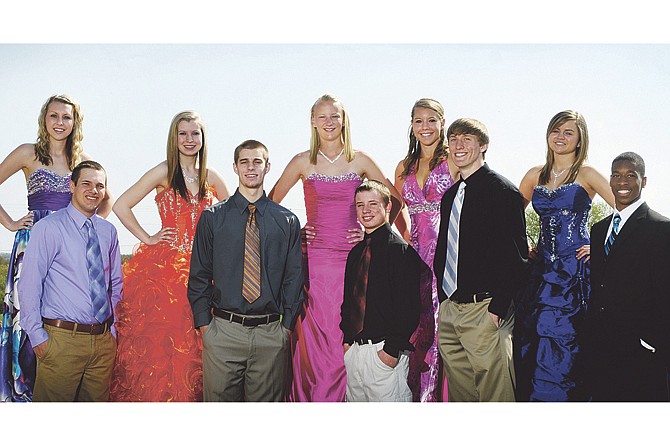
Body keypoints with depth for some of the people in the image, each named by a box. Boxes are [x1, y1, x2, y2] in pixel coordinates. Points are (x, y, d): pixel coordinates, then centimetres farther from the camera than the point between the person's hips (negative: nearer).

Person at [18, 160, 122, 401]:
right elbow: (29, 286, -7)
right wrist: (37, 336, -11)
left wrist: (113, 328, 11)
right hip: (62, 339, -4)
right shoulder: (49, 228, -5)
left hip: (104, 340, 5)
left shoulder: (108, 231, 10)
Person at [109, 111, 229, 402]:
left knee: (191, 345, 6)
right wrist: (147, 238, -6)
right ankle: (153, 399, 12)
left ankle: (189, 398, 17)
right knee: (157, 343, -1)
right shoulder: (164, 173, -4)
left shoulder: (211, 177, 7)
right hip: (163, 267, -4)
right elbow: (120, 206, -7)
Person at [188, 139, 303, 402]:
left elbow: (294, 279, 8)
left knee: (267, 402, 8)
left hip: (271, 334, 1)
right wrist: (204, 325, -1)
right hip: (223, 332, 0)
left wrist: (287, 326, 1)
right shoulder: (212, 217, 5)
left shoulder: (287, 221, 7)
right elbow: (199, 276, 6)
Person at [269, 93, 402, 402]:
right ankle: (308, 400, 10)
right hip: (314, 258, -1)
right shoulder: (303, 162, 5)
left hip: (353, 256, 1)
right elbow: (271, 202, 14)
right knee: (315, 339, -2)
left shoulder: (360, 161, 6)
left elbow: (395, 200, 12)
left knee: (347, 338, 1)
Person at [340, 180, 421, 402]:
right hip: (354, 349, 7)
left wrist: (392, 349, -18)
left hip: (385, 351, -7)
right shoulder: (355, 252, 15)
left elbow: (408, 306, -15)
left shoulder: (400, 249, -8)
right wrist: (347, 339, 11)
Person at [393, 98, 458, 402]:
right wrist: (405, 234, 12)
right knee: (416, 328, 4)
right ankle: (418, 396, 14)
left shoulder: (453, 160, -1)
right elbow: (398, 208, 27)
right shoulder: (404, 167, 15)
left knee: (443, 327, -6)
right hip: (417, 254, 5)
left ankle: (444, 397, 4)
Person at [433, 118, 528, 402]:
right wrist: (443, 298, 12)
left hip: (484, 309, -7)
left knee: (493, 393, -3)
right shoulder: (450, 195, 16)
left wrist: (498, 308, -17)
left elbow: (515, 254, -12)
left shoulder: (502, 190, -7)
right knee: (459, 392, 12)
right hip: (448, 307, 7)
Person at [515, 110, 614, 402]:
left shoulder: (587, 175, -1)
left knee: (563, 347, -5)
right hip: (542, 268, 4)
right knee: (532, 344, 3)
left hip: (575, 269, -4)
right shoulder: (535, 175, 11)